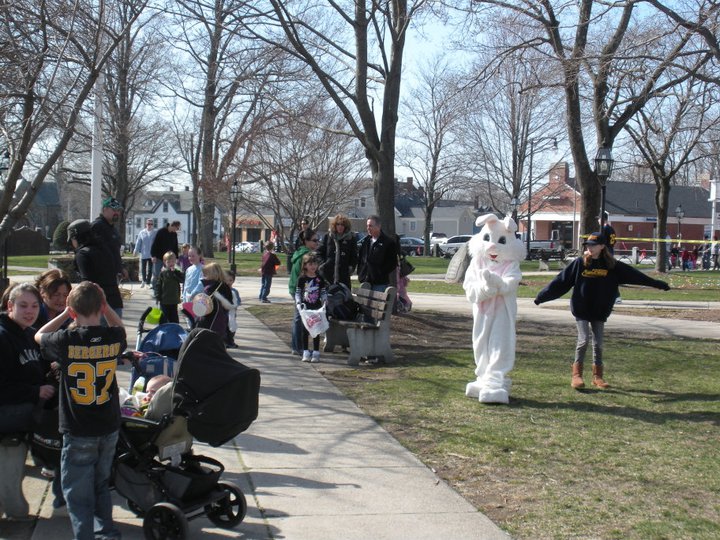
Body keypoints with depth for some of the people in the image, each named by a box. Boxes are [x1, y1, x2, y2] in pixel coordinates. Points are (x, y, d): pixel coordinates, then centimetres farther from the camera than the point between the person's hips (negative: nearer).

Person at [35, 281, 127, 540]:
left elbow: (39, 336, 6)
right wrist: (104, 306, 9)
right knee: (101, 484, 23)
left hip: (78, 432, -4)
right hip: (109, 428, 4)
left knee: (78, 494, 6)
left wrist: (65, 314, 7)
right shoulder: (114, 337, -8)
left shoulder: (66, 340, -17)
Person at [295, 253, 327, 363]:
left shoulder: (319, 279, 4)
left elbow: (324, 292, 8)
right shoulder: (302, 279, -2)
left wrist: (324, 302, -6)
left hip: (317, 308, 1)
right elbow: (297, 293, -1)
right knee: (305, 330, 4)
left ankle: (316, 353, 9)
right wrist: (298, 303, -14)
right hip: (305, 308, -1)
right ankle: (306, 352, 12)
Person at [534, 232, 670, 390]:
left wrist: (658, 284, 2)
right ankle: (577, 374, 2)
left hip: (600, 311, 2)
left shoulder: (612, 265, -2)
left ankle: (597, 375, 18)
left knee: (598, 343, 7)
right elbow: (561, 281, -5)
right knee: (584, 340, -8)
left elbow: (634, 275, 1)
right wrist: (542, 296, -6)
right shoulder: (579, 263, -6)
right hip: (581, 310, -2)